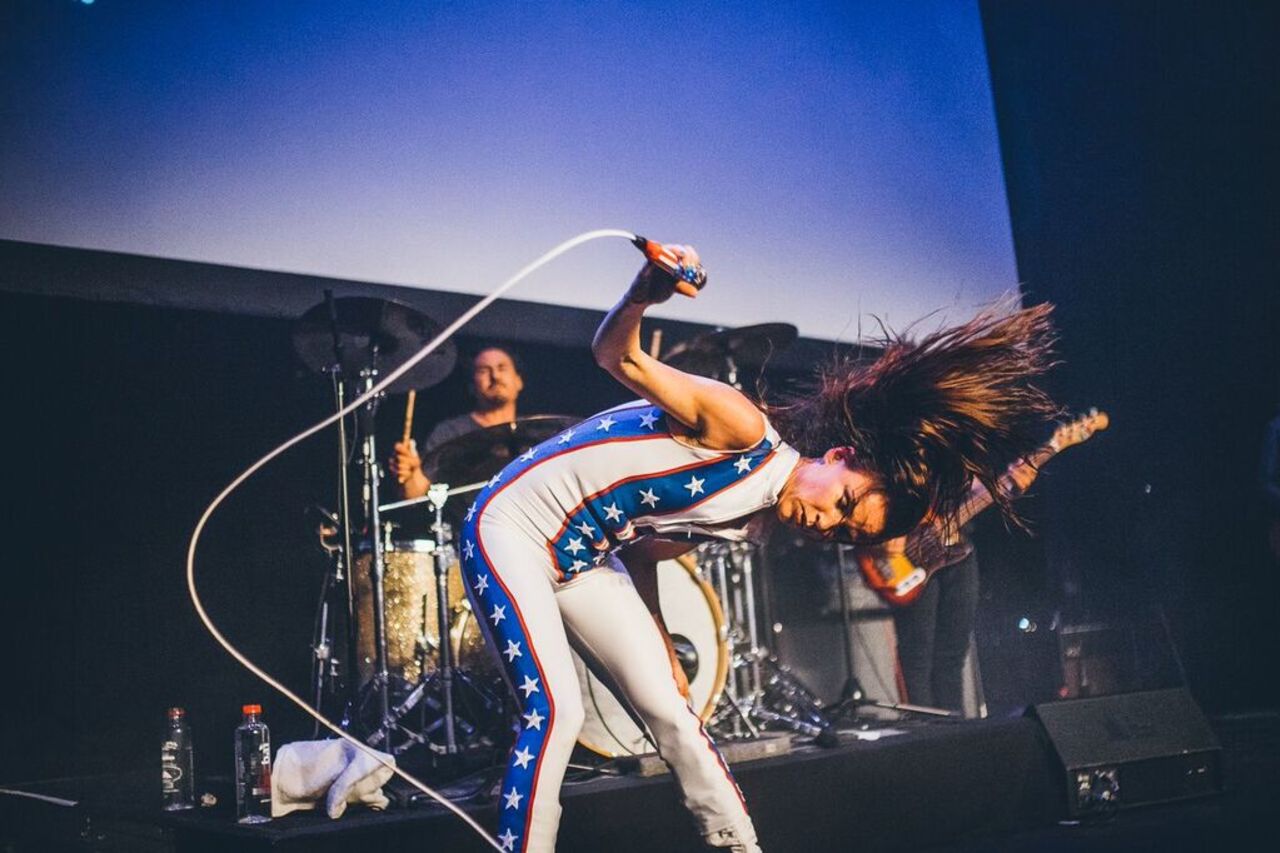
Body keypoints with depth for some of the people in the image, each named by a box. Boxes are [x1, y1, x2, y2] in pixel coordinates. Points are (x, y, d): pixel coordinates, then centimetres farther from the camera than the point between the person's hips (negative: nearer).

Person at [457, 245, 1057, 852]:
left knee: (671, 715, 5)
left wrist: (659, 651, 12)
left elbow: (644, 548, 12)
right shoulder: (746, 434, -23)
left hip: (581, 561, 8)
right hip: (510, 525, -7)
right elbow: (618, 357, -26)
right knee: (556, 713, -20)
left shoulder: (750, 528, 1)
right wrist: (640, 296, -47)